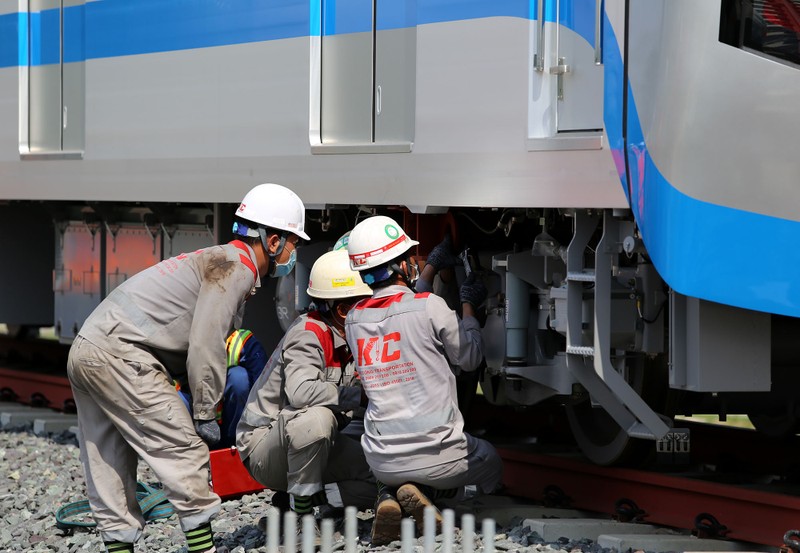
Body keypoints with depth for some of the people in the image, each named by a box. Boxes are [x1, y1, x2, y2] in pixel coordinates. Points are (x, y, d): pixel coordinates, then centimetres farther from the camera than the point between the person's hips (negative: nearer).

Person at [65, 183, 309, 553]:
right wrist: (205, 414, -7)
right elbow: (204, 347, -15)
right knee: (184, 449, -8)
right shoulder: (234, 268, -7)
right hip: (119, 354, -10)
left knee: (109, 465, 12)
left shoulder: (221, 263, 24)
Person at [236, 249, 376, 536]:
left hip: (312, 443, 8)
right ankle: (298, 513, -21)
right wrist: (360, 394, -37)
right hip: (264, 443, -8)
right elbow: (302, 391, -39)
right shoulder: (309, 334, -22)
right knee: (316, 418, -39)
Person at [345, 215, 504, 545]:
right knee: (491, 466, 27)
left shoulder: (354, 320, 3)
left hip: (382, 461, 5)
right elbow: (469, 358, 3)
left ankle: (391, 497, 1)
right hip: (437, 454, -5)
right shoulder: (430, 307, -12)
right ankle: (421, 492, -3)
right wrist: (468, 305, 18)